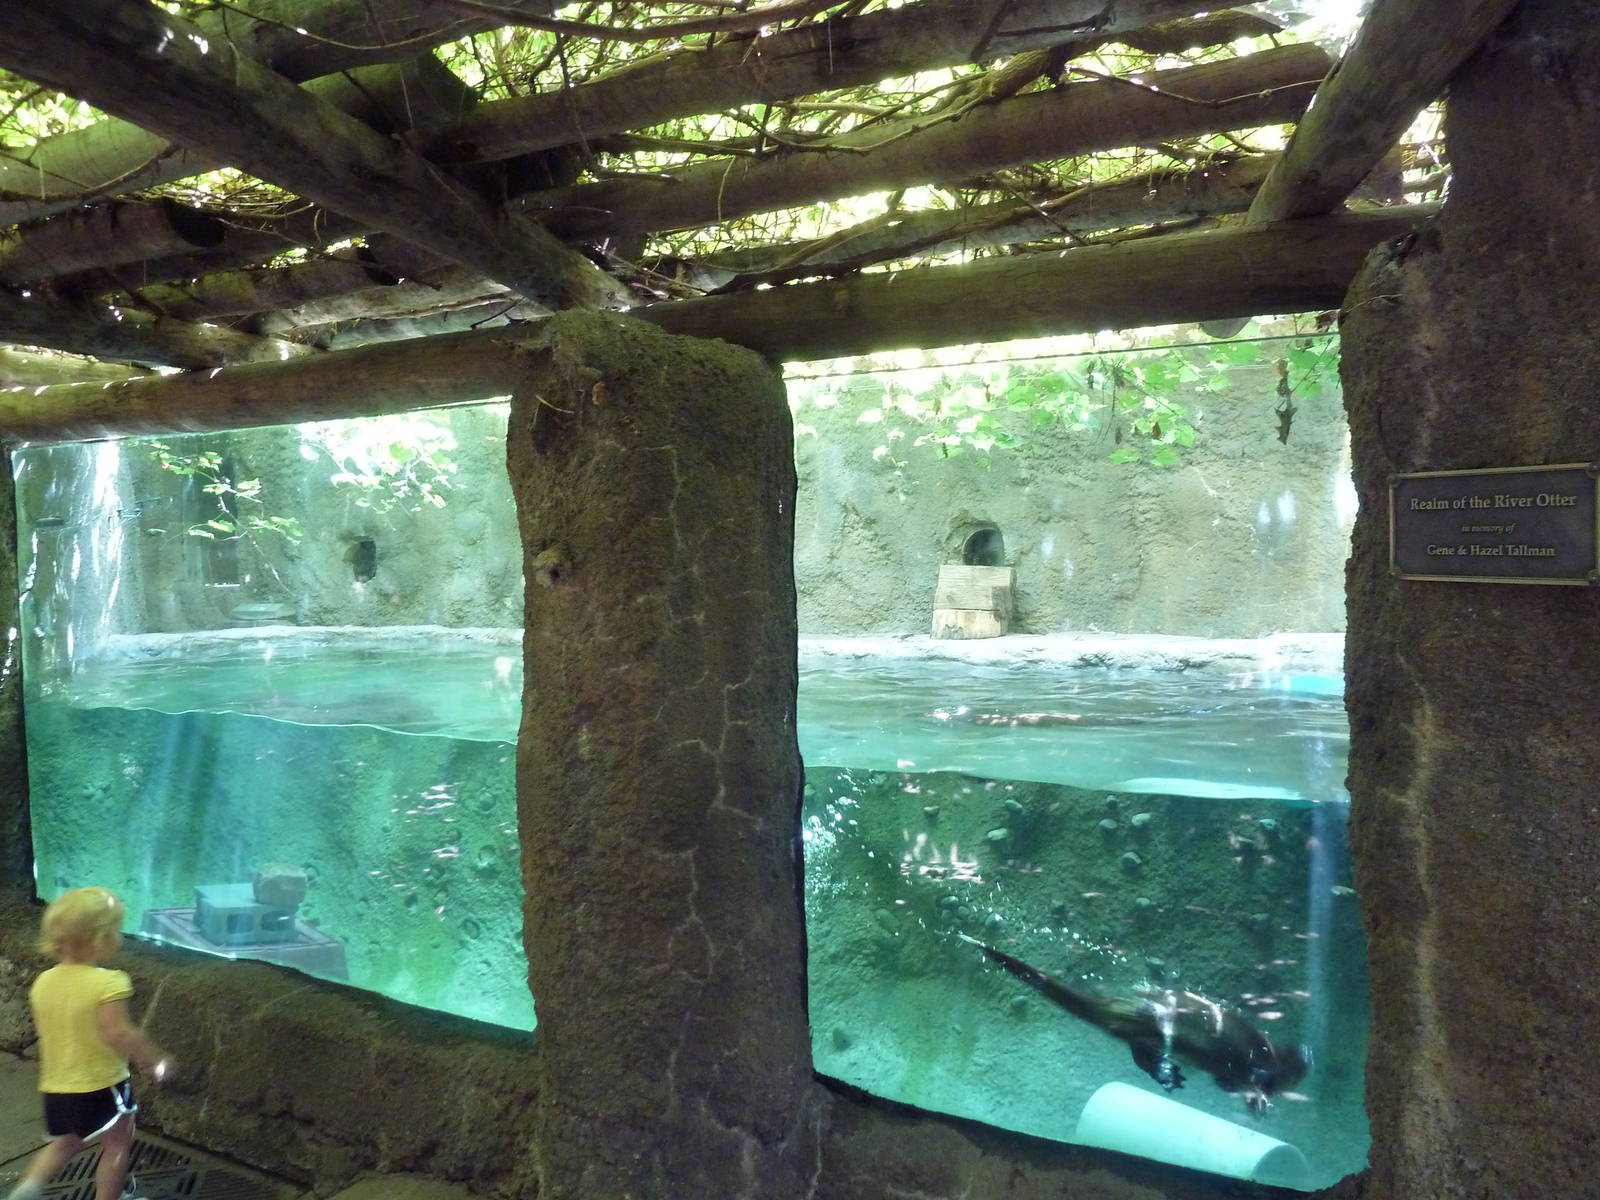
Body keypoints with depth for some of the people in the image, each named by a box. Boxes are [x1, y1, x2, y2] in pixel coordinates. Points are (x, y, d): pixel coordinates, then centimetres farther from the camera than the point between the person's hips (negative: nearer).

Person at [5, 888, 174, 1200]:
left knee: (64, 1144, 26)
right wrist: (156, 1060, -17)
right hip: (102, 1084, -6)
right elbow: (118, 1033, -30)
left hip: (56, 1087, 7)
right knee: (118, 1144, 13)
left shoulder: (43, 982, -1)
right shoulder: (108, 982, -24)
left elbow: (46, 1030, 9)